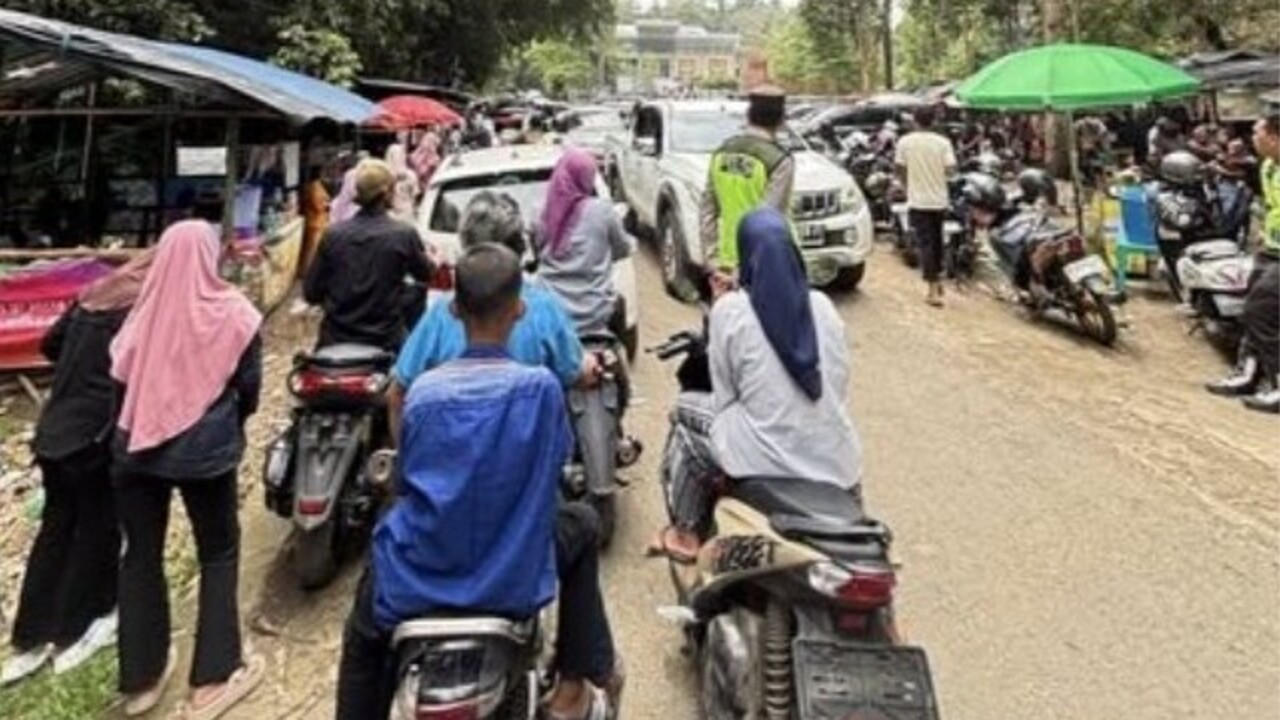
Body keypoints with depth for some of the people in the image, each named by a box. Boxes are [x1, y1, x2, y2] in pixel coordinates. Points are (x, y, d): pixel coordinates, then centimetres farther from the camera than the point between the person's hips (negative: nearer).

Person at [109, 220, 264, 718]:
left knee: (140, 555, 15)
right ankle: (214, 677, 15)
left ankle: (140, 678, 27)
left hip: (136, 450, 3)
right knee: (219, 554, 12)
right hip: (205, 451, -3)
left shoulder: (144, 312, -1)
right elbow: (249, 387, -2)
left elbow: (119, 380, 4)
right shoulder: (232, 313, -8)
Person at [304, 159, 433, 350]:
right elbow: (425, 276, 8)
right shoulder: (404, 235, -11)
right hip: (384, 341, -3)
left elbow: (311, 293, 0)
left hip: (335, 341, 4)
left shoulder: (333, 234, -5)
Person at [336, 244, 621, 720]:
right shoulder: (541, 387, -14)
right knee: (582, 525, 28)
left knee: (364, 637, 33)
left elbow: (406, 483, 3)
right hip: (511, 581, -1)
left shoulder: (424, 390, -11)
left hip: (419, 581, 2)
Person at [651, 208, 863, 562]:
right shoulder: (822, 305, 4)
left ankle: (686, 533, 26)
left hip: (767, 456, -4)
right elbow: (840, 384, 9)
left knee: (689, 407, 19)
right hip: (834, 460, 4)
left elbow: (725, 397, -2)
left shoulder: (730, 309, -8)